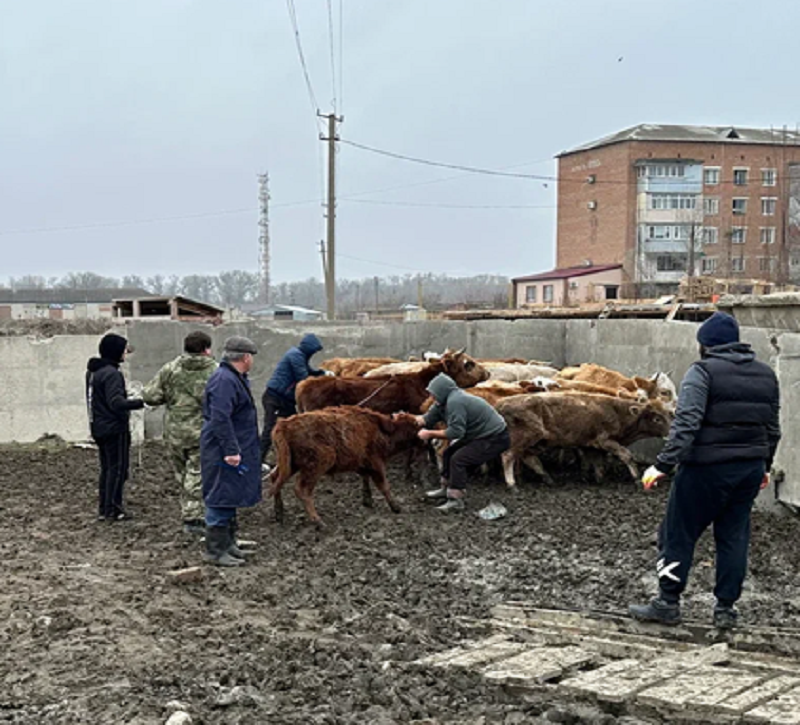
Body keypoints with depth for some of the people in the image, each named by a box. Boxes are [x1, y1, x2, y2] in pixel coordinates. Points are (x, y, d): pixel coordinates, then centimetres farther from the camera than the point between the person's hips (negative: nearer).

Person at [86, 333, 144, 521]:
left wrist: (128, 399, 16)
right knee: (118, 468, -1)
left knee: (107, 468, 15)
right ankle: (113, 510, 2)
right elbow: (116, 403, -25)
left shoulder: (93, 371, 12)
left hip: (99, 427, 9)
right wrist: (139, 402, -22)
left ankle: (103, 509, 19)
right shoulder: (111, 373, -19)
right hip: (114, 428, -9)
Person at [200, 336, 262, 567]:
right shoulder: (224, 380, -20)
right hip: (223, 452, -11)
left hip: (233, 450, 11)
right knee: (221, 498, -6)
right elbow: (220, 418, -27)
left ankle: (227, 543, 28)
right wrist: (231, 450, -27)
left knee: (230, 499, 18)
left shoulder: (234, 378, 16)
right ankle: (215, 550, 0)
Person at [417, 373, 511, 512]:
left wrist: (430, 434, -19)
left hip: (496, 439, -11)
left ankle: (456, 500, -14)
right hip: (480, 435, 11)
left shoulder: (455, 402, -25)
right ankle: (446, 488, 29)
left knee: (458, 459, -19)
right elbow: (427, 419, 9)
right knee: (449, 453, 16)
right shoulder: (443, 402, 6)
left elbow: (455, 432, -26)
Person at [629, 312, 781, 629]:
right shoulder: (766, 375, 10)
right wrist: (763, 466, 27)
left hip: (707, 469, -6)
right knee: (734, 536, 13)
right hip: (751, 469, 6)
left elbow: (686, 424, -20)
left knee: (679, 534, 5)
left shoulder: (703, 371, -10)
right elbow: (773, 428, 16)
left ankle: (668, 603, 10)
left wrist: (663, 465, -21)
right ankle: (726, 608, 16)